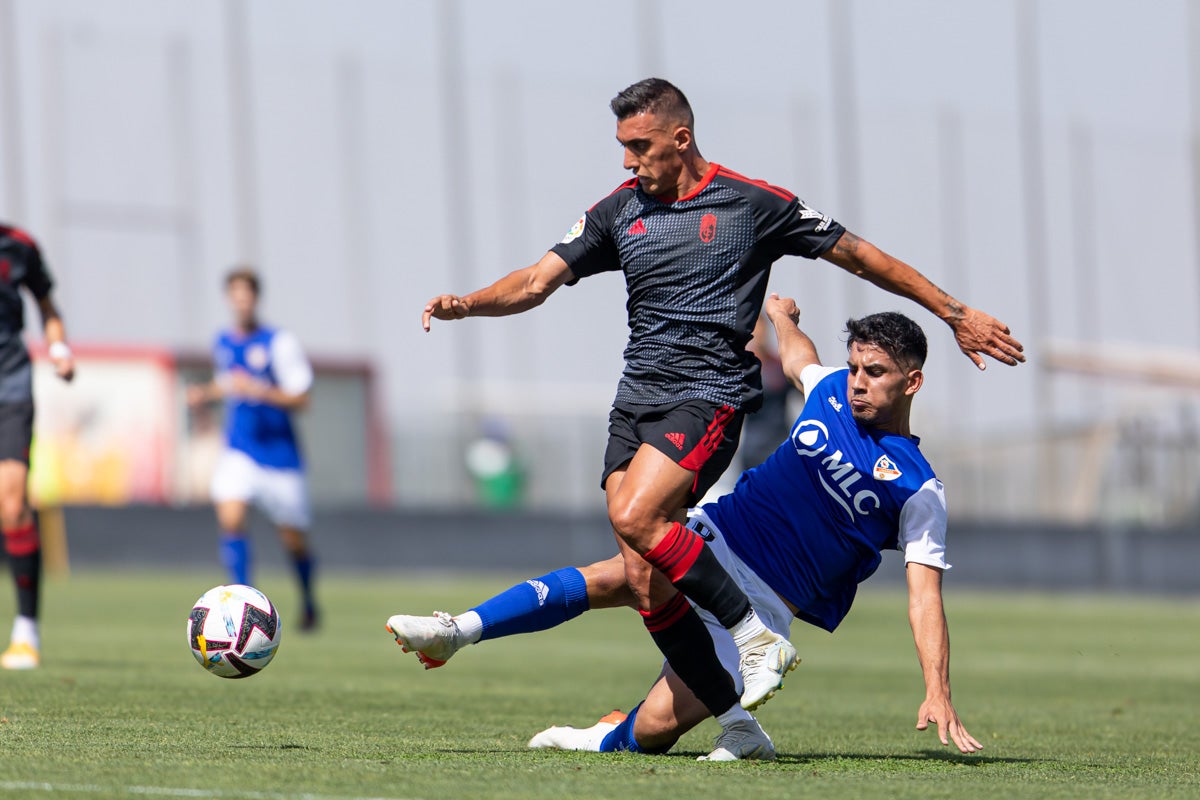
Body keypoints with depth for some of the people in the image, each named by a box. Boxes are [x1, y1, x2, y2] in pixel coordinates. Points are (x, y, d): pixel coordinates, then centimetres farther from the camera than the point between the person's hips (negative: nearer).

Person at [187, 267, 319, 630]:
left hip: (279, 449, -3)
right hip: (239, 450, 3)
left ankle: (308, 601, 34)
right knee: (230, 517, -20)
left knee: (293, 539, 6)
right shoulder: (222, 342, 5)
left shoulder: (279, 343, -11)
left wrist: (258, 390, -27)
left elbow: (300, 398, -13)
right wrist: (205, 393, 4)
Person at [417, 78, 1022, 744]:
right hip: (635, 403, 5)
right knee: (645, 583, -7)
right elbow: (537, 282, 9)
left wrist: (955, 314, 8)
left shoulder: (753, 204, 0)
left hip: (710, 396, -5)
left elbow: (858, 255, 7)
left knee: (635, 516, -29)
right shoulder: (617, 211, 12)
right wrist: (466, 304, -10)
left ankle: (757, 636, -16)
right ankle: (736, 723, -1)